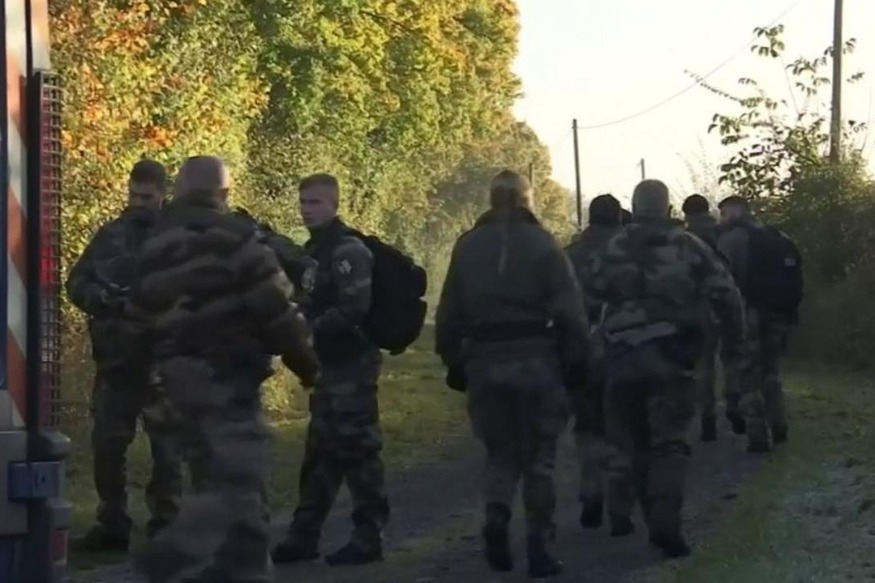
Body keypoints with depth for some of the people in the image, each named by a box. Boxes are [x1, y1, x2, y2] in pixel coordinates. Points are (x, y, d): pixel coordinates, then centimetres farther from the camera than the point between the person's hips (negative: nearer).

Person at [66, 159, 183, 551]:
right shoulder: (111, 234, 10)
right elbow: (76, 283, 8)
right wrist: (101, 298, -12)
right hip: (115, 358, 4)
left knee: (165, 448, 4)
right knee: (107, 444, 7)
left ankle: (164, 527, 12)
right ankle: (112, 525, 19)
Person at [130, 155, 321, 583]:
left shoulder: (154, 246, 12)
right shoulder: (232, 236, -10)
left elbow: (139, 319, 15)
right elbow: (275, 307, -12)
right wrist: (306, 362, -2)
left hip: (177, 375, 8)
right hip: (224, 373, -8)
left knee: (222, 477, 16)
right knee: (238, 480, -8)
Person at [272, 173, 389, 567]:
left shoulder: (348, 250, -14)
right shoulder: (316, 249, 15)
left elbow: (355, 308, -25)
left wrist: (307, 331, -21)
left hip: (351, 363, -9)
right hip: (330, 363, 9)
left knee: (357, 449, -3)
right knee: (321, 452, 12)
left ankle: (369, 537, 5)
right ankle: (304, 535, 17)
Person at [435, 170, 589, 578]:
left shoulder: (468, 246, 5)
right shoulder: (541, 243, -4)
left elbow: (449, 312, 6)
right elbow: (569, 309, -9)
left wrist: (454, 362, 12)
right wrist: (576, 360, -2)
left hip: (484, 362, 2)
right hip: (534, 360, -2)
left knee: (500, 451, 15)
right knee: (537, 455, 8)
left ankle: (496, 518, -12)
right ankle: (539, 547, 6)